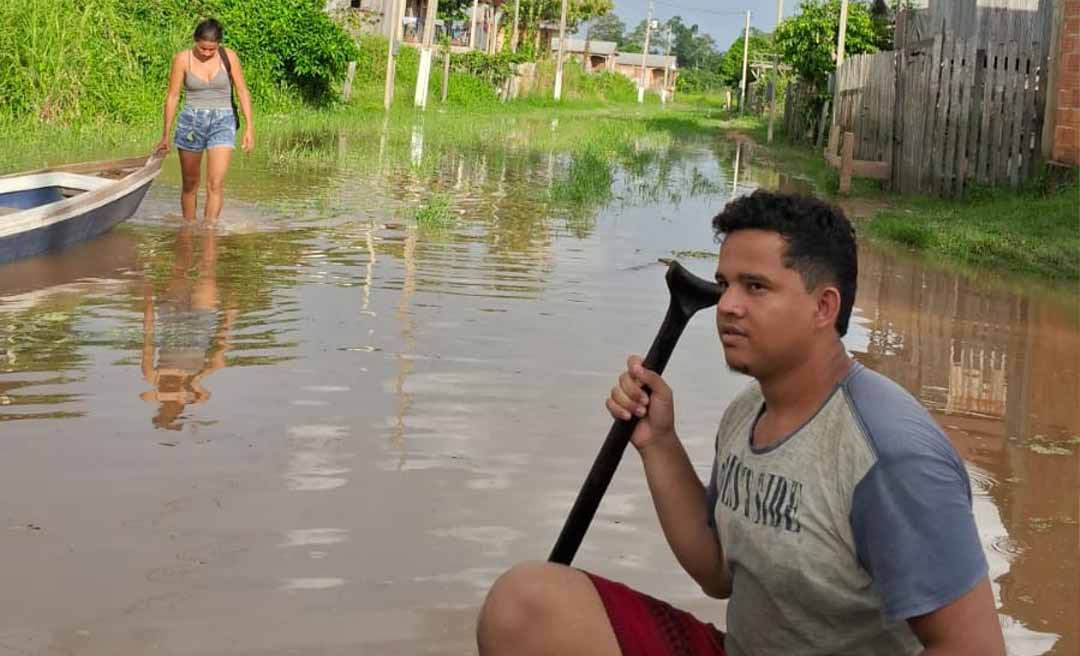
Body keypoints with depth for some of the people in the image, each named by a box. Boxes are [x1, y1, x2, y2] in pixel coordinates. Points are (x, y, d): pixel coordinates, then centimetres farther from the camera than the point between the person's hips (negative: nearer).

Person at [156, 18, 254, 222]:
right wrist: (166, 134, 4)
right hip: (190, 122, 1)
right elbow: (172, 96, 1)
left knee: (215, 184, -13)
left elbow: (242, 92, 4)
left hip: (222, 123, -1)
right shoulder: (182, 59, -4)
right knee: (190, 184, 10)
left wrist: (249, 127, -1)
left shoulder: (229, 57, -3)